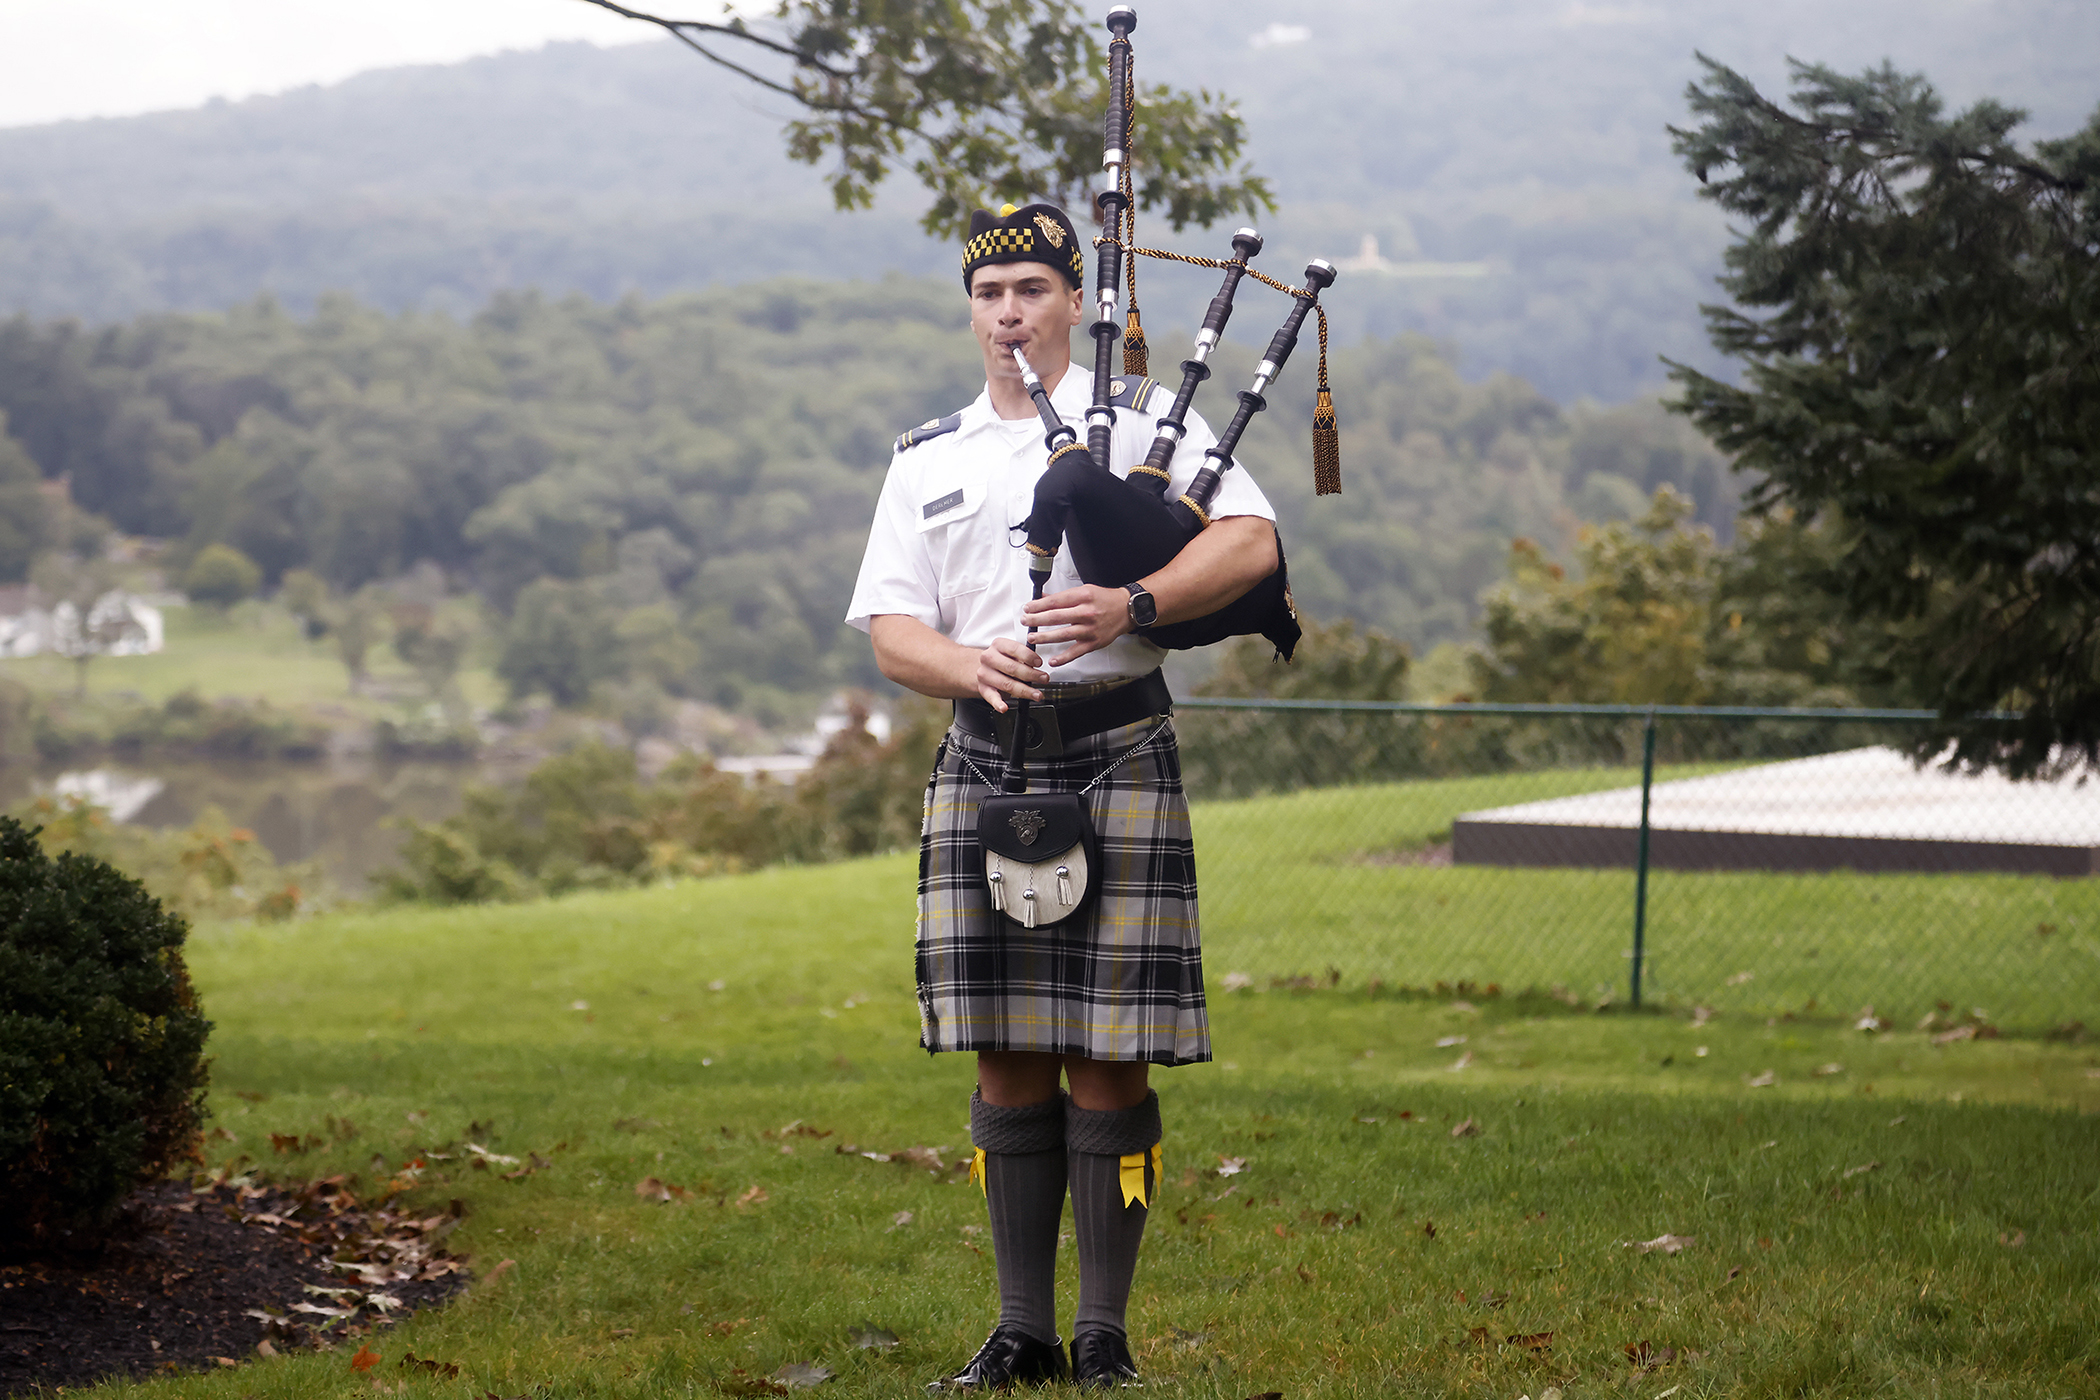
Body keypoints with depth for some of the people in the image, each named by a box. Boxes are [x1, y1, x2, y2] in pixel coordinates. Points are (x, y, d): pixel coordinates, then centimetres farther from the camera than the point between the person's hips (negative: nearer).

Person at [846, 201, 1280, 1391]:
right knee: (1010, 1062, 4)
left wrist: (1131, 608, -23)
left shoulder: (1142, 419, 6)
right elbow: (890, 626, 7)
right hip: (985, 762, 3)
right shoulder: (927, 461, 15)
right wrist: (972, 666, -16)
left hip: (1117, 754, -3)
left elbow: (1252, 541, -7)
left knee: (1109, 1058, -5)